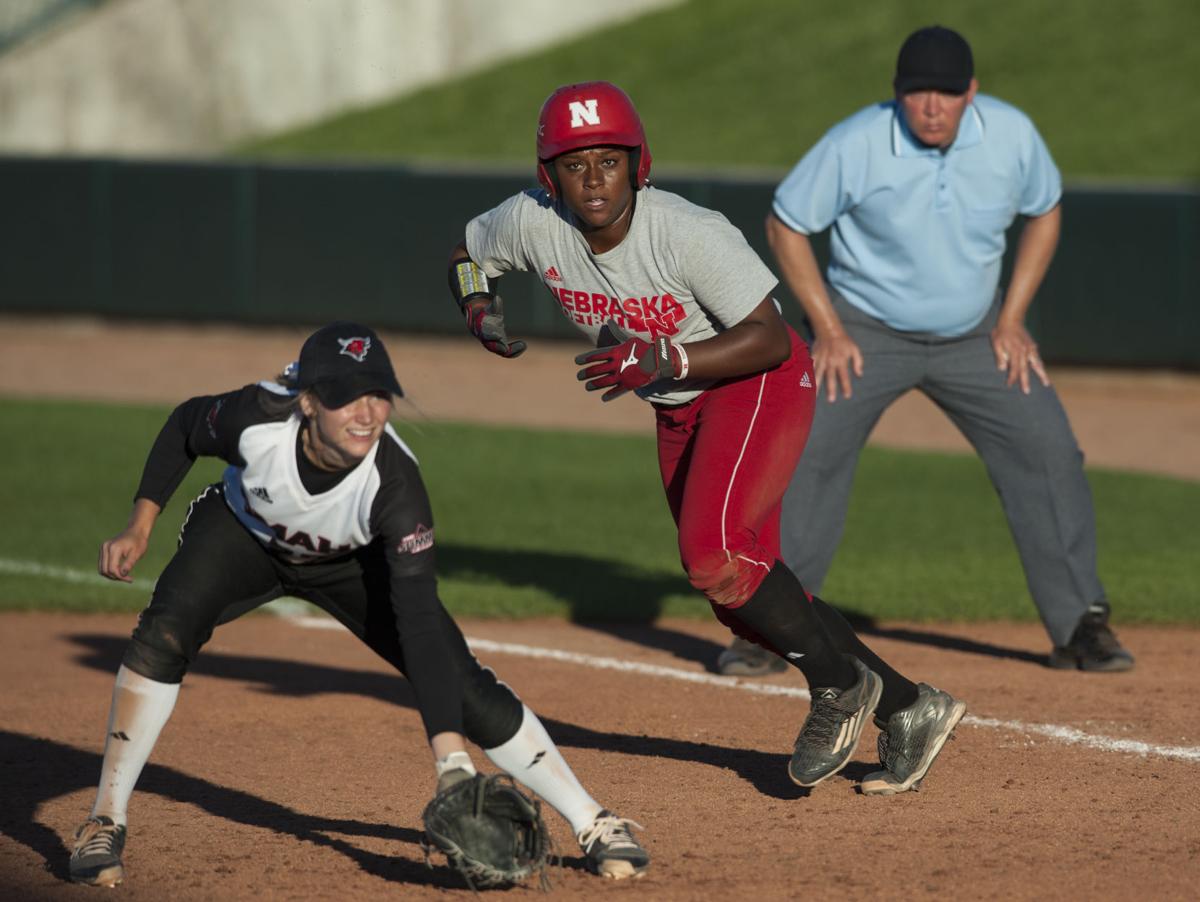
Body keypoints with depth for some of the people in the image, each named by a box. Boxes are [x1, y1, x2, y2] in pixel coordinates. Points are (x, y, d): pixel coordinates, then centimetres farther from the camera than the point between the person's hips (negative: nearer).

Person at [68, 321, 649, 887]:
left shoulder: (395, 481, -38)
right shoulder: (257, 418, -37)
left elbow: (418, 619, -40)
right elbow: (184, 428, -11)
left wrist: (450, 754, -46)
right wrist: (140, 526, -13)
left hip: (351, 563, 0)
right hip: (243, 535, 0)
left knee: (465, 686, -10)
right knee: (164, 635, -27)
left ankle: (594, 824, 4)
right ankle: (105, 824, -14)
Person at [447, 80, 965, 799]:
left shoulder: (691, 233, -29)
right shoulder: (533, 224, -13)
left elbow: (771, 340, -27)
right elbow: (467, 250, 8)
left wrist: (663, 360, -37)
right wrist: (480, 308, -13)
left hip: (762, 386, -7)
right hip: (678, 412, 7)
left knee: (712, 548, -27)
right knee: (739, 594, 7)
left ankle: (840, 685, -6)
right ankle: (910, 708, 17)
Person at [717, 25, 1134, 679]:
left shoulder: (1012, 135, -14)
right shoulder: (856, 146, -23)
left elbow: (1044, 211, 5)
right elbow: (785, 226, -10)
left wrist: (1011, 319, -2)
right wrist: (829, 329, -13)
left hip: (974, 335, 2)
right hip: (866, 332, -2)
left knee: (1048, 453, -5)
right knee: (803, 459, -14)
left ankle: (1079, 628, 6)